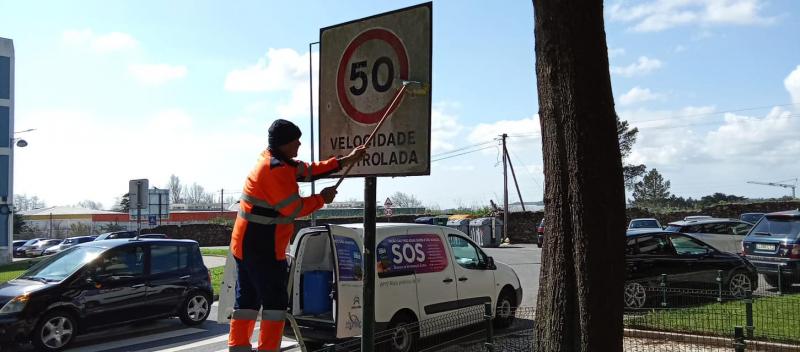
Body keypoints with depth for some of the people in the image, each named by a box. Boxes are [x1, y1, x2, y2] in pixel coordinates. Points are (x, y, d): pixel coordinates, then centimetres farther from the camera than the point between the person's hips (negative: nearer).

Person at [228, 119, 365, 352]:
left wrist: (347, 160, 13)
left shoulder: (276, 161, 12)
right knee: (276, 300, -2)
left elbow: (309, 171, 14)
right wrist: (322, 199, -4)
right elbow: (294, 209, -19)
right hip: (263, 247, -10)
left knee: (248, 298, 13)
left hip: (246, 244, 10)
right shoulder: (276, 169, -18)